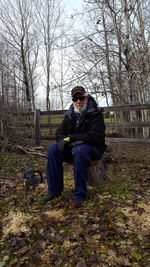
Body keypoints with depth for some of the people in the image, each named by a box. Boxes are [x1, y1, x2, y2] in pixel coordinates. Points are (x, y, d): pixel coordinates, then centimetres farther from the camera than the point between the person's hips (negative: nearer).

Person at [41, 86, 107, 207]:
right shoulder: (70, 115, 7)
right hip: (72, 148, 6)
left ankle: (79, 194, -22)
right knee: (53, 149, -18)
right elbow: (59, 133, 6)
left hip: (93, 149, -5)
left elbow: (95, 136, -24)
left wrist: (70, 138, -25)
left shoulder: (96, 114, -10)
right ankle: (54, 190, -8)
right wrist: (64, 141, -20)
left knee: (79, 150, -38)